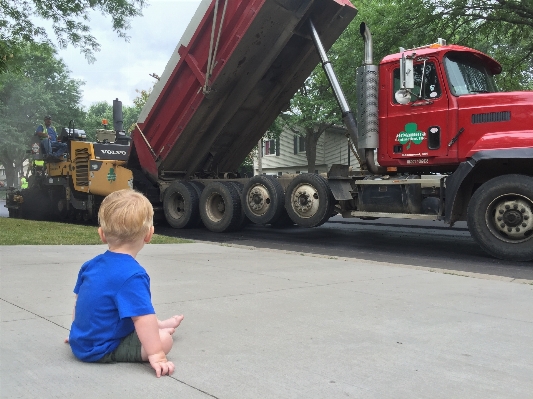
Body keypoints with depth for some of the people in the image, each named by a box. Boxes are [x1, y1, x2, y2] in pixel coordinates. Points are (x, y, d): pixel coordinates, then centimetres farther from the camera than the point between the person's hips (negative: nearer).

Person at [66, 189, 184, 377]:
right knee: (164, 340, -11)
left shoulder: (90, 265, 1)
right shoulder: (132, 275, -27)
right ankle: (164, 328, 16)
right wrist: (156, 355, -29)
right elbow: (142, 316, -32)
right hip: (101, 351, -9)